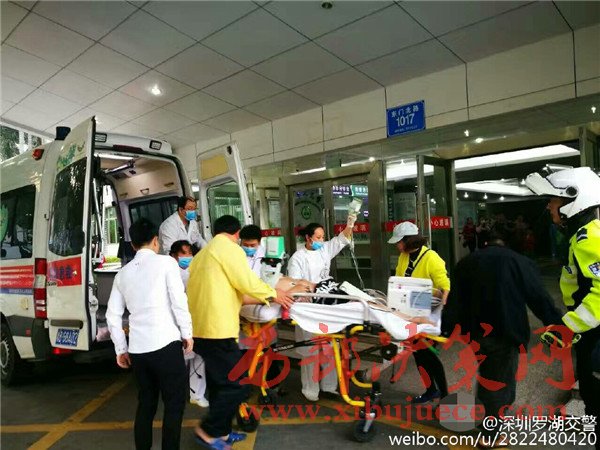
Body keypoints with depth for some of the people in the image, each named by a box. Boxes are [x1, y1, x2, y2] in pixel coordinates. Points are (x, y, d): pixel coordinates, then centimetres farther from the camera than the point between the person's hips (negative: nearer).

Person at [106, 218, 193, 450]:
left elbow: (113, 315, 12)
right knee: (174, 403, 6)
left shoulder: (123, 273, 12)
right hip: (165, 344, -5)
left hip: (137, 349, 6)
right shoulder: (165, 262, -3)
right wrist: (187, 333, 1)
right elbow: (179, 301, -9)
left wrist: (121, 349, 19)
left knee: (145, 403, 18)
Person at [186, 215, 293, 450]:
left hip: (200, 328, 10)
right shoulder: (230, 248, -7)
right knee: (236, 385, 0)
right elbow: (247, 282, -12)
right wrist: (274, 295, 3)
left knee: (219, 383, 18)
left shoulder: (202, 254, 20)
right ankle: (208, 430, 8)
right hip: (217, 329, -10)